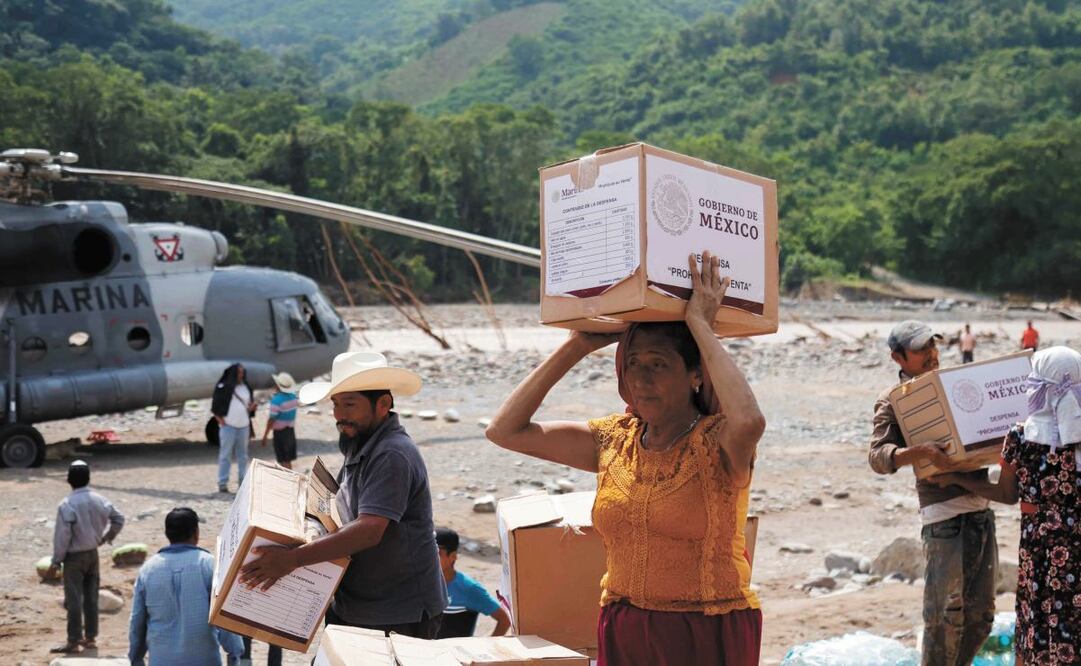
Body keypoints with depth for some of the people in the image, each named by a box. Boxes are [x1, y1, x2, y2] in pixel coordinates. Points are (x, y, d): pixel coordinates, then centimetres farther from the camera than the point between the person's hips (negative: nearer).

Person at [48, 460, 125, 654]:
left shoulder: (67, 505, -20)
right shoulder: (99, 500, -3)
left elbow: (62, 536, -17)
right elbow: (118, 518, 8)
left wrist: (56, 561, -8)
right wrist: (107, 537, 19)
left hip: (74, 557, -6)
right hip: (93, 553, 6)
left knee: (74, 599, 1)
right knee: (91, 597, 13)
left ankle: (74, 641, 4)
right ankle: (91, 637, 19)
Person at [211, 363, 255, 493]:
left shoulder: (246, 387, 11)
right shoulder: (223, 387, -5)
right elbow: (215, 406, -4)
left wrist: (251, 408, -5)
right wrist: (221, 421, -10)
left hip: (244, 426, 5)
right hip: (228, 425, -5)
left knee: (243, 454, 11)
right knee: (225, 455, -2)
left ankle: (243, 481, 18)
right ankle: (222, 483, 1)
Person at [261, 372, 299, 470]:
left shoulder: (277, 400, -21)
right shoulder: (293, 397, 1)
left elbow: (271, 420, -20)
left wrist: (265, 436, -14)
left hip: (280, 432, -7)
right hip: (291, 431, 7)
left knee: (284, 461, -1)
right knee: (288, 460, 17)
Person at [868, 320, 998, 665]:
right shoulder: (893, 400, -1)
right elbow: (877, 457, -14)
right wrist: (923, 452, -32)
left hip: (982, 509, 6)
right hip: (944, 515, -6)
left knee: (980, 616, 11)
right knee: (945, 615, -6)